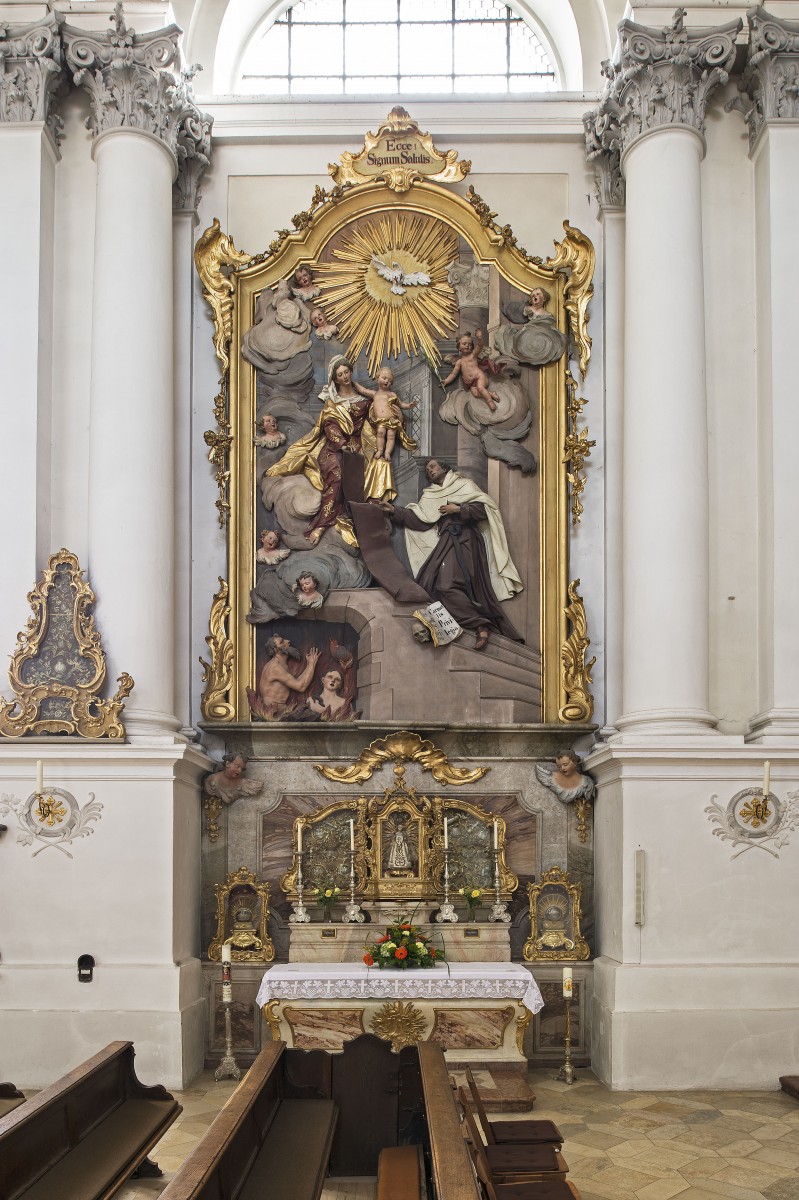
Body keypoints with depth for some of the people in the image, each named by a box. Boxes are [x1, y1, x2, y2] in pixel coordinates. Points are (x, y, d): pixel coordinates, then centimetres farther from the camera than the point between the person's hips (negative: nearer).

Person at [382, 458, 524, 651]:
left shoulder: (463, 484, 11)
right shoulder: (429, 496, 24)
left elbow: (482, 509, 1)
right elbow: (420, 520, 11)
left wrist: (458, 509, -8)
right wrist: (395, 511, 5)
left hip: (465, 540, -6)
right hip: (446, 541, 6)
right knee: (437, 582, -13)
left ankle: (481, 625, -27)